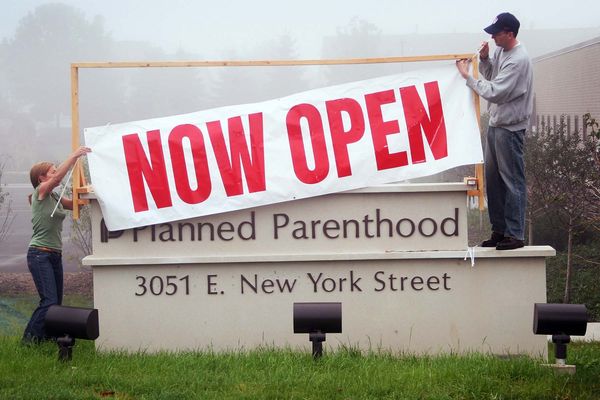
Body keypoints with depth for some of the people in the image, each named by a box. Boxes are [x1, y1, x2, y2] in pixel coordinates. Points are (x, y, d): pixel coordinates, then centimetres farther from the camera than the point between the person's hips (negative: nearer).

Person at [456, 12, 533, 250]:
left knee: (512, 181, -5)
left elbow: (494, 93, -23)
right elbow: (491, 75, 22)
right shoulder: (501, 51, 7)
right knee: (493, 179, 14)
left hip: (510, 129, -10)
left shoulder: (518, 60, -21)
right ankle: (499, 230, 22)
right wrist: (484, 59, 3)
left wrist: (467, 76, -15)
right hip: (495, 124, 10)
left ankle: (515, 235, -2)